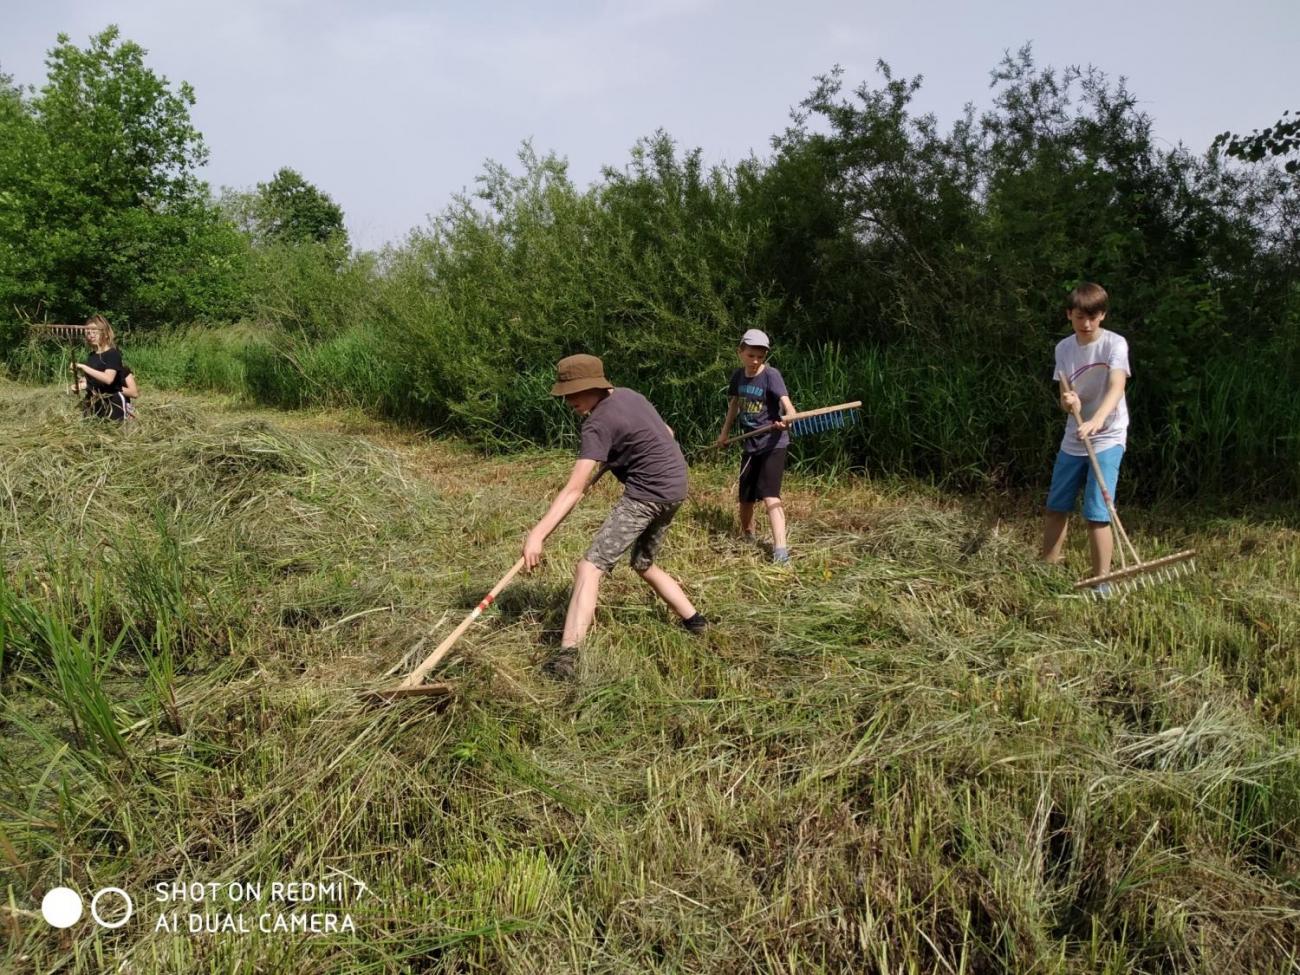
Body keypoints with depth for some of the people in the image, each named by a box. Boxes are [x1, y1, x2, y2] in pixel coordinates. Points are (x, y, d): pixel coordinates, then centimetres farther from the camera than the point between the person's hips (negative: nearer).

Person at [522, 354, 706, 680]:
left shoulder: (599, 423, -16)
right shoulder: (628, 395, 9)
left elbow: (574, 490, -24)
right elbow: (666, 432, 24)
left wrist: (538, 534, -27)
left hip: (646, 493, -9)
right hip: (674, 488, 9)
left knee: (590, 567, -14)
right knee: (644, 565, 28)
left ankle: (567, 656, -26)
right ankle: (694, 621, 35)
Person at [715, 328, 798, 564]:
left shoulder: (771, 375, -14)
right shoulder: (738, 376, 3)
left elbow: (785, 401, -29)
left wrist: (789, 418, -50)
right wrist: (725, 432, 22)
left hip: (773, 442, -6)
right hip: (750, 444, 6)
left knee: (769, 494, -19)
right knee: (745, 497, 12)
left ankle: (780, 548, -22)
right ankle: (746, 536, 37)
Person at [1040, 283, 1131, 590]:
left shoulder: (1114, 343, -12)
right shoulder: (1063, 348, 2)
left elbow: (1117, 387, -27)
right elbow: (1065, 397, 2)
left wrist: (1097, 420, -45)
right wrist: (1069, 403, -23)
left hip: (1108, 439, -5)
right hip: (1073, 440, 5)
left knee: (1096, 515, -11)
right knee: (1056, 508, 12)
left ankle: (1101, 583, -1)